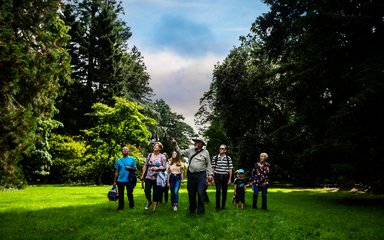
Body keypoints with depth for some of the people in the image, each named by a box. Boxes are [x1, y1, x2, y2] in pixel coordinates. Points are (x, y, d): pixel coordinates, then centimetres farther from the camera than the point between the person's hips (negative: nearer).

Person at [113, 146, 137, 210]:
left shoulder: (132, 159, 4)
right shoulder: (119, 160, 8)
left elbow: (135, 169, 6)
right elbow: (116, 172, 9)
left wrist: (130, 168, -15)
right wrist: (114, 181, 6)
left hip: (129, 180, -2)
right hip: (120, 180, 2)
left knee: (129, 193, 4)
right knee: (120, 194, 5)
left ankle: (131, 205, 20)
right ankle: (121, 206, 17)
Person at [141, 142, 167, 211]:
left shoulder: (162, 157, 0)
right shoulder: (149, 155, 8)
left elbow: (164, 167, -1)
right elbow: (145, 165, 10)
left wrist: (157, 168, -18)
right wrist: (143, 174, 6)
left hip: (157, 177, -2)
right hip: (148, 177, 2)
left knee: (156, 193, 1)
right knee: (146, 191, -6)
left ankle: (155, 207, 14)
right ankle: (149, 201, 24)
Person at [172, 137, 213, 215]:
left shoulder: (205, 152, 3)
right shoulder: (190, 151, 10)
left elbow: (208, 165, 4)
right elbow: (181, 152, 14)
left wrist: (210, 174, -2)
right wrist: (175, 144, 6)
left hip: (201, 175, -4)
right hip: (191, 175, 4)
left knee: (200, 193, -8)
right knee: (191, 193, 10)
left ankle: (200, 211, 3)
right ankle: (192, 209, 25)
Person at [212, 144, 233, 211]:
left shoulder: (228, 158, 1)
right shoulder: (215, 157, 2)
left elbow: (230, 169, 3)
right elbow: (213, 168, 5)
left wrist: (230, 179, 0)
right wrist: (212, 178, 2)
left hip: (225, 176, 1)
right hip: (217, 176, -1)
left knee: (224, 192, 7)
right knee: (218, 191, -11)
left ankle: (223, 206, 21)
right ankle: (217, 206, -1)